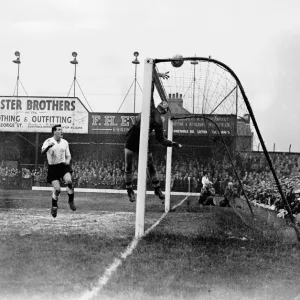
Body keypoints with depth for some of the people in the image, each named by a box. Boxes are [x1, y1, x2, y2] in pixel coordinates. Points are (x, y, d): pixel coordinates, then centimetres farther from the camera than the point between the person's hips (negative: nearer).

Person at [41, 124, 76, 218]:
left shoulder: (65, 142, 9)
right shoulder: (48, 141, -5)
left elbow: (68, 155, 18)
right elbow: (42, 152, -22)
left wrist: (68, 160, -5)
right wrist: (49, 146, -41)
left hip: (63, 165, 3)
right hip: (53, 167, -3)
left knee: (69, 181, -25)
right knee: (57, 189, -11)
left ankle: (71, 201, -4)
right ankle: (54, 207, 14)